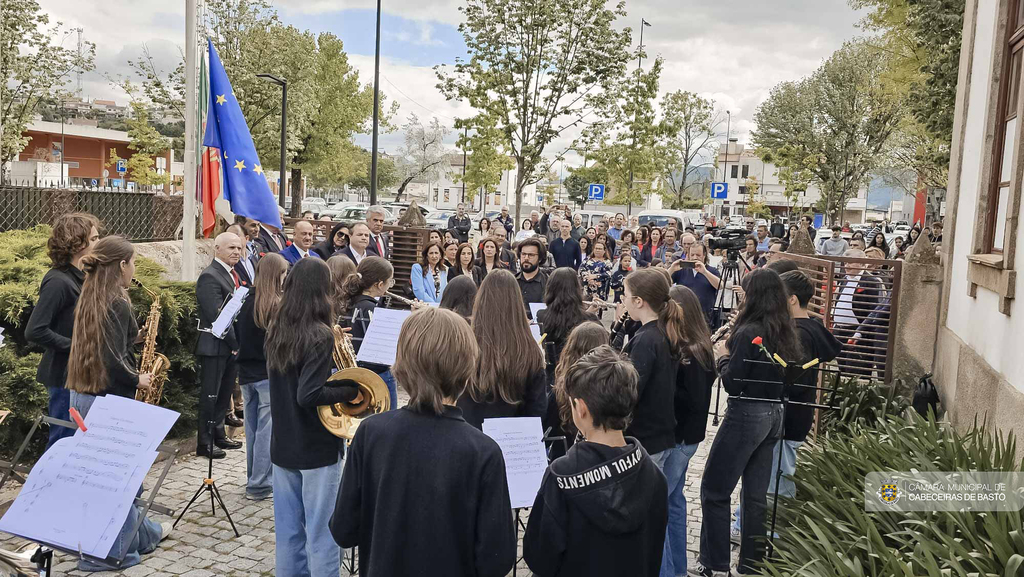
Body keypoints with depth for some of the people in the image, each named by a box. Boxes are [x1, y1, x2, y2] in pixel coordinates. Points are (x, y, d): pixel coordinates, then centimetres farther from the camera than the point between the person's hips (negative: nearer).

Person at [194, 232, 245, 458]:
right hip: (215, 347, -9)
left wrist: (238, 342, 6)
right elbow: (216, 315, -21)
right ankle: (204, 444, 11)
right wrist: (234, 342, -17)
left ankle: (218, 435, 30)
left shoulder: (232, 274, 13)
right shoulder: (210, 277, -16)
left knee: (224, 394, 17)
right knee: (210, 396, 1)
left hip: (232, 346, 9)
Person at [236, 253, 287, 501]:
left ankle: (254, 478, 28)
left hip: (247, 373, 6)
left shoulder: (246, 303, 3)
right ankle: (259, 485, 5)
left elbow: (240, 336, 12)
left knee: (252, 429, 16)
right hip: (270, 374, -6)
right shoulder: (279, 306, -15)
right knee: (267, 430, 1)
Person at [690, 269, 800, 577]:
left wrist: (723, 357, -1)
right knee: (756, 494, 14)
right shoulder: (785, 331, 5)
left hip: (747, 415, -8)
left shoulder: (748, 332, -18)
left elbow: (732, 382, -19)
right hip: (774, 414, 8)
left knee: (714, 490, 4)